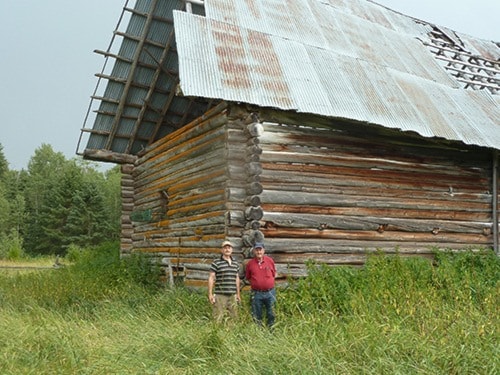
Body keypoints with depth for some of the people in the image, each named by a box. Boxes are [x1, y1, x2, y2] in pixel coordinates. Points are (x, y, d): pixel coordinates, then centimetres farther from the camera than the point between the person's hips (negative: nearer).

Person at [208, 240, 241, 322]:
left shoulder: (235, 264, 13)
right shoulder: (216, 263, -3)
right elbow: (211, 278, -4)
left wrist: (238, 294, 19)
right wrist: (210, 294, -9)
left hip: (232, 295, 5)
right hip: (220, 295, -5)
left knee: (233, 318, 8)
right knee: (218, 319, -6)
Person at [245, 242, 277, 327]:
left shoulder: (270, 260, 1)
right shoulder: (250, 263, 0)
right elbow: (247, 277, 13)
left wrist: (269, 282, 8)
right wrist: (255, 283, 6)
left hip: (270, 292, 1)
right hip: (256, 294, 0)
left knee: (271, 314, 7)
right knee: (257, 317, 6)